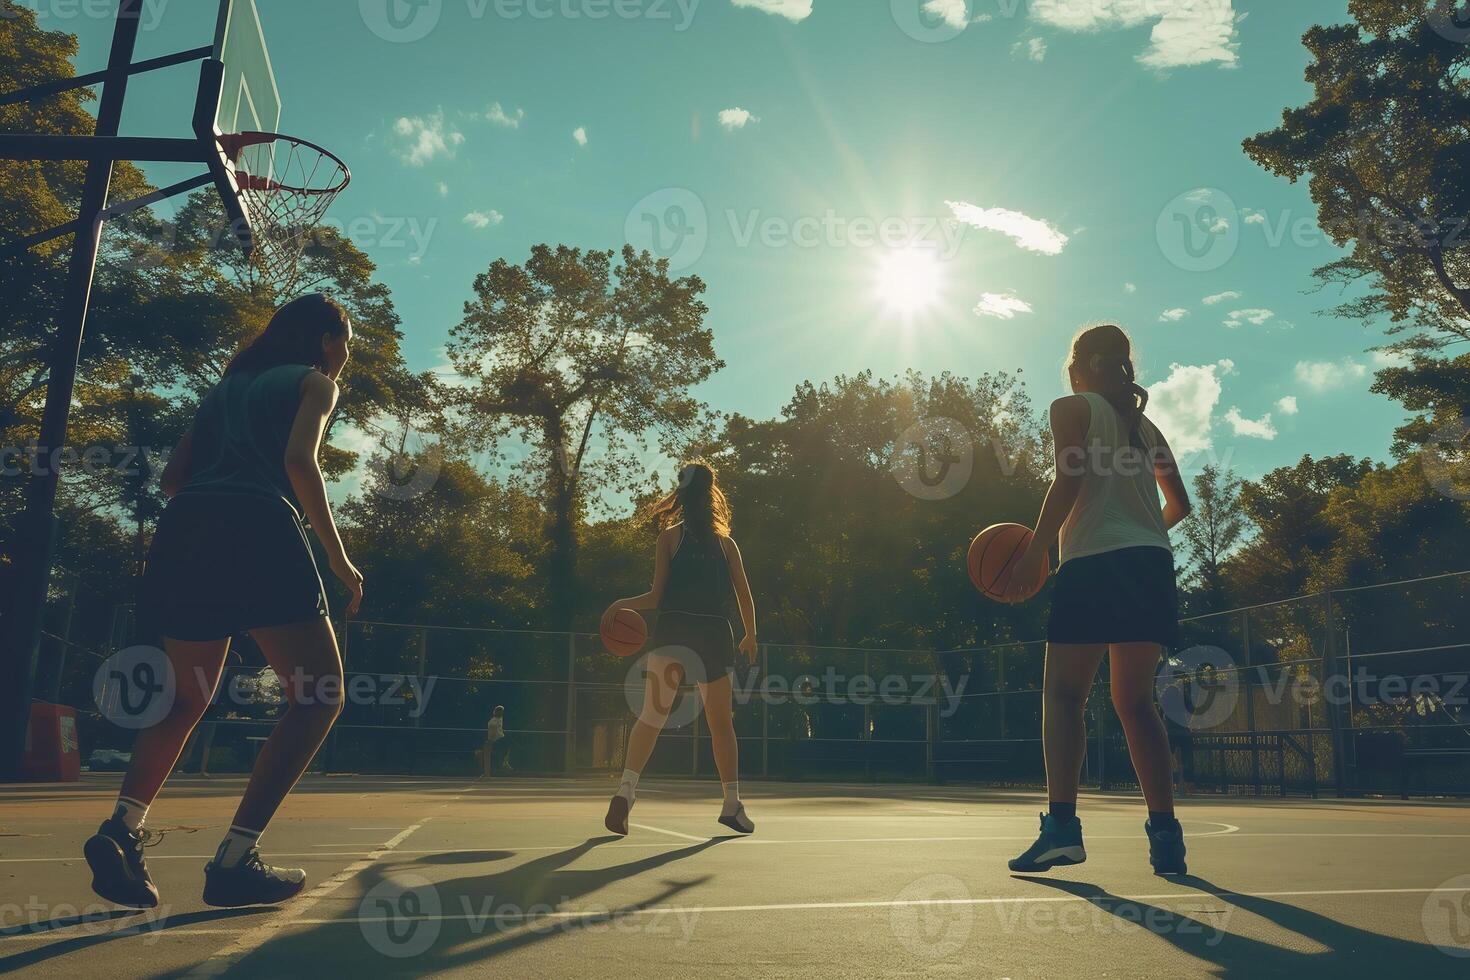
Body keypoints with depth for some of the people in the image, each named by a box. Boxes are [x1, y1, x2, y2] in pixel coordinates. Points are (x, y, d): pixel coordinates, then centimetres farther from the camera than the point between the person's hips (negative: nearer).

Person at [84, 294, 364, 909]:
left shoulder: (228, 384, 28)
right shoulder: (315, 381, 11)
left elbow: (173, 477, 21)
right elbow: (299, 461, -8)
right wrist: (339, 558, -7)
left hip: (181, 534, 7)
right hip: (258, 534, -7)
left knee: (187, 700, 21)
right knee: (318, 697, 0)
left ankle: (123, 825, 0)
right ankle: (235, 858, -9)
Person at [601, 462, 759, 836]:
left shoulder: (670, 536, 4)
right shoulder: (726, 542, 10)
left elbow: (658, 597, -2)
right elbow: (745, 598, 9)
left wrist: (621, 604, 9)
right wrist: (750, 637, 22)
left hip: (672, 633, -1)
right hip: (716, 636, 2)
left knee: (651, 715, -4)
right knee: (721, 722, 12)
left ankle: (626, 790, -22)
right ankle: (732, 805, 21)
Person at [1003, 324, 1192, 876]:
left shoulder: (1072, 408, 5)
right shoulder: (1145, 426, 22)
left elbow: (1069, 482, -10)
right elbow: (1179, 503, 25)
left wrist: (1034, 551, -10)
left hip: (1094, 563, -6)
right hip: (1152, 565, 6)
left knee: (1063, 695, -4)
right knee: (1136, 703, 10)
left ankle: (1062, 824, -15)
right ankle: (1165, 832, 7)